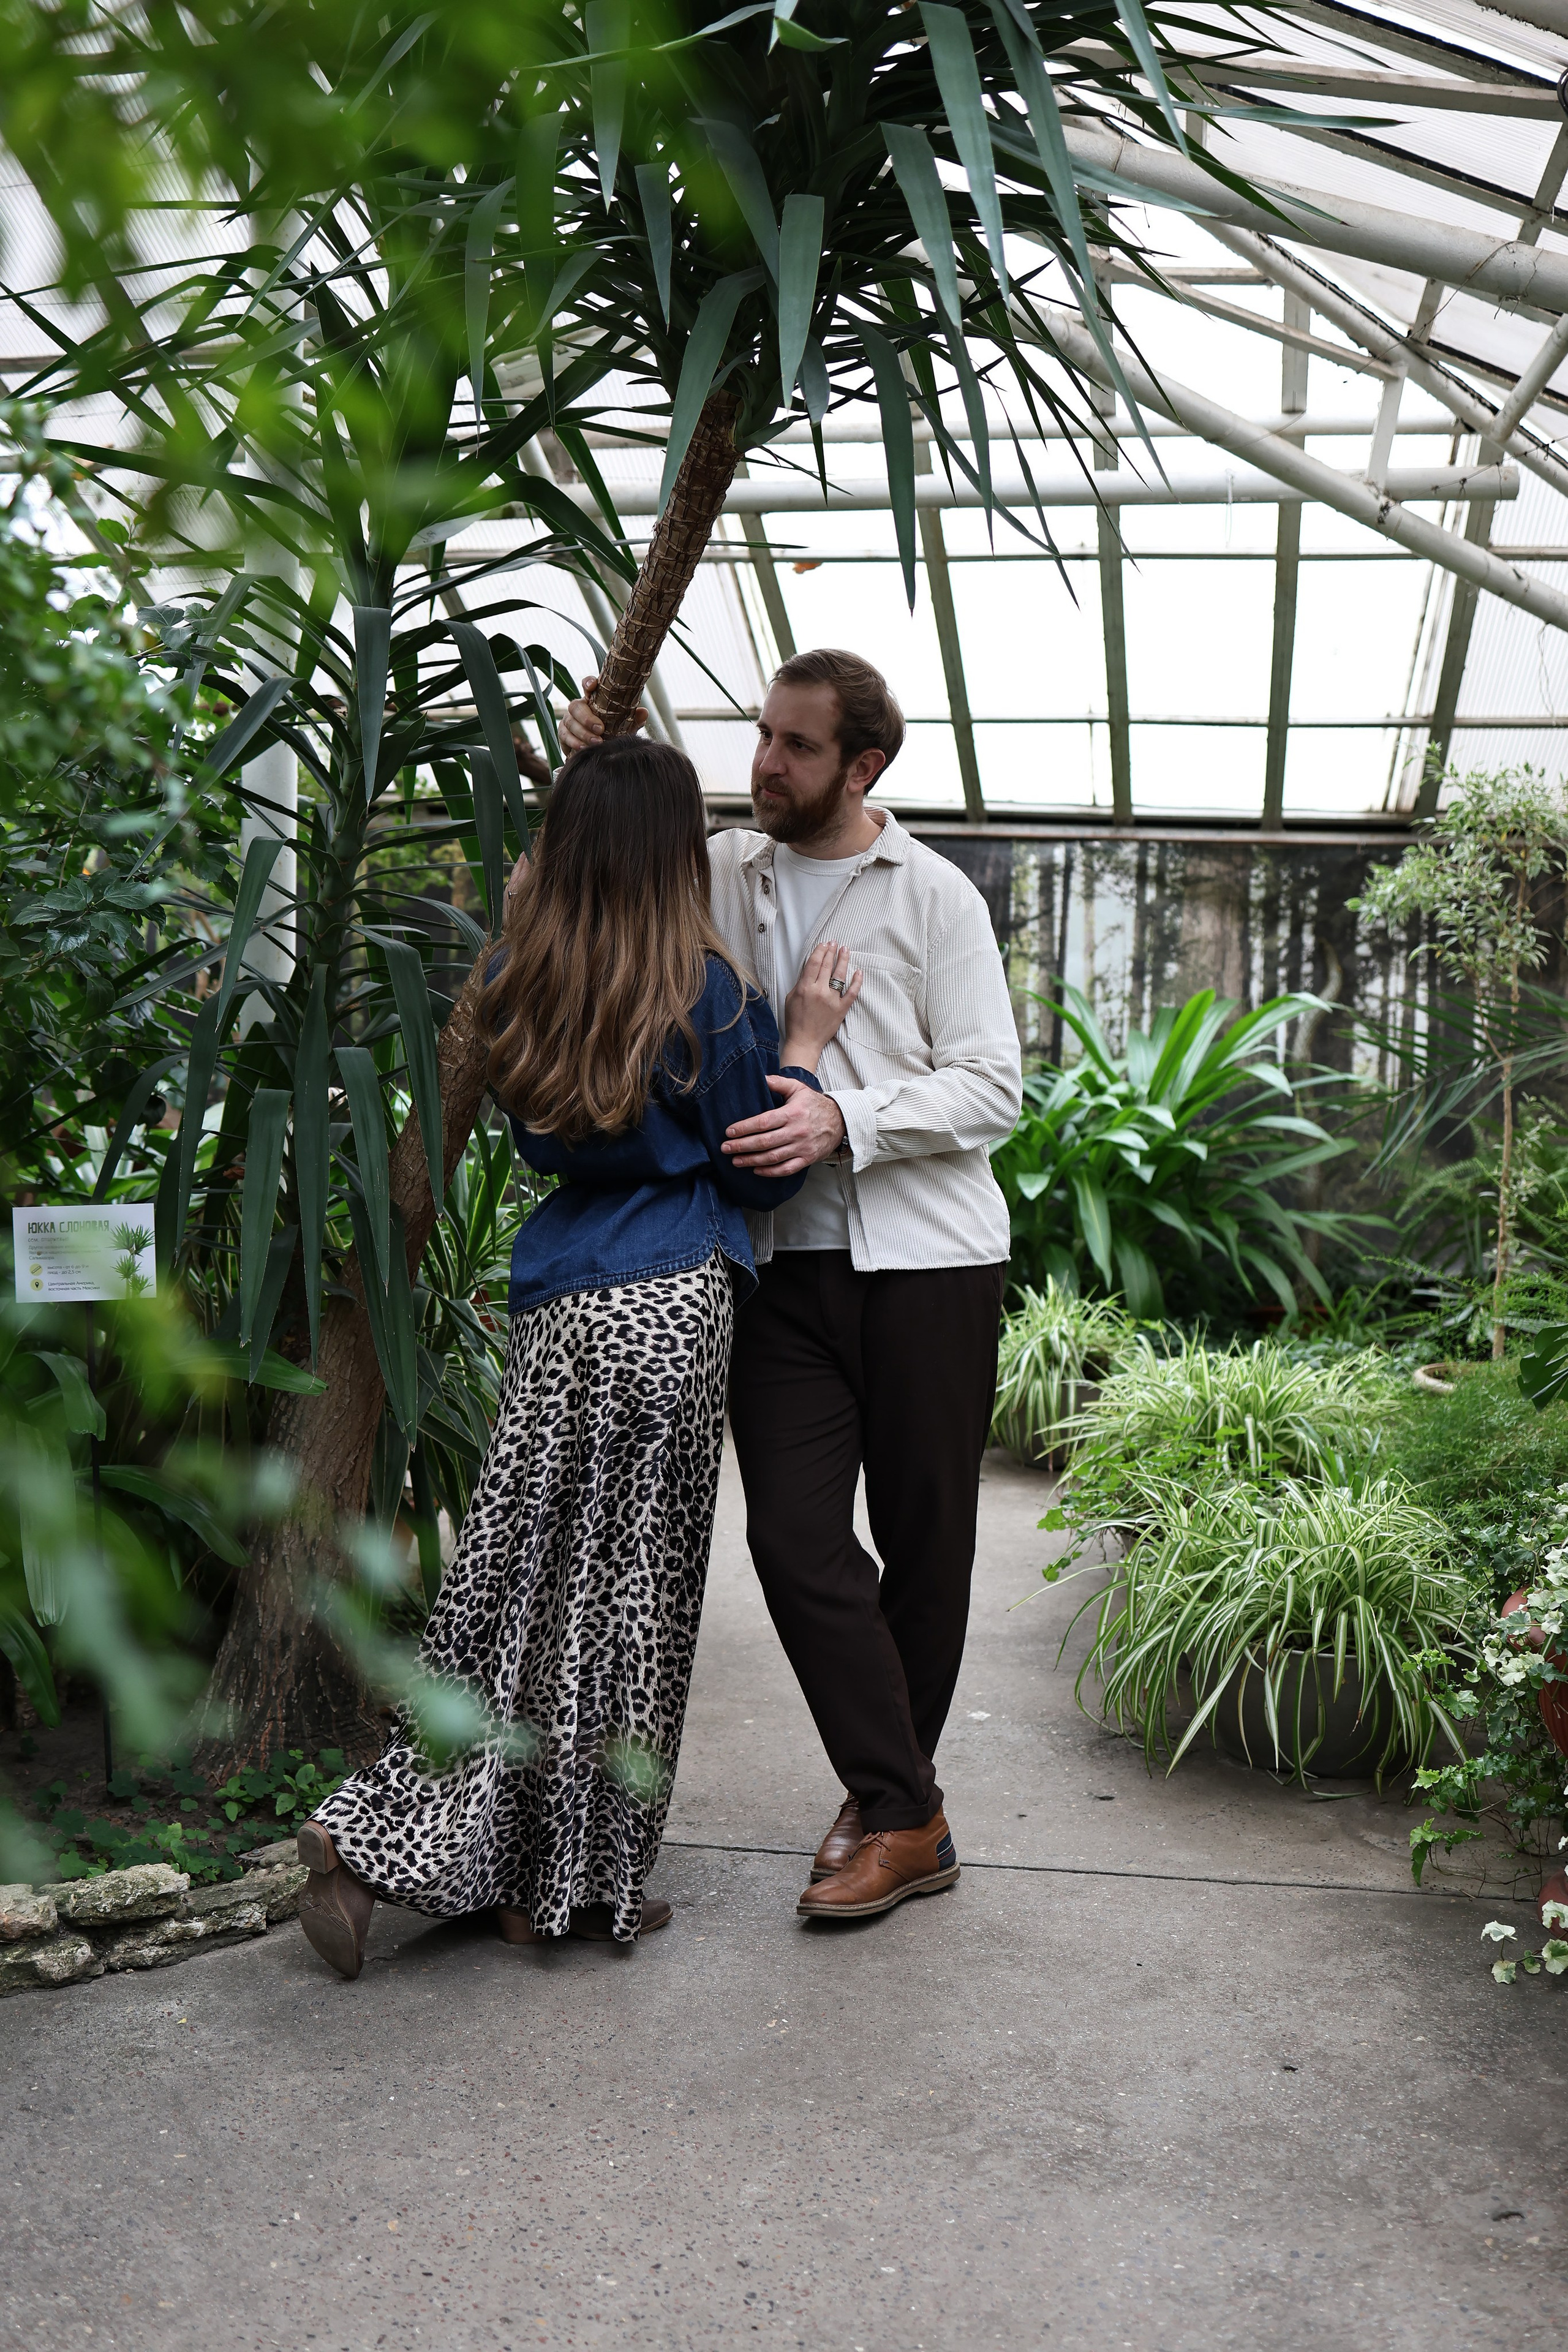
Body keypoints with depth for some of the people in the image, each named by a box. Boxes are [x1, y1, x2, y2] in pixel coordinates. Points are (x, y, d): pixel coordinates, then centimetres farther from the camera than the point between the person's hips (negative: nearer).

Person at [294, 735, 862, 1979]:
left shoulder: (525, 985, 6)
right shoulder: (706, 990, -9)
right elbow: (756, 1170, -2)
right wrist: (804, 1039, 5)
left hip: (556, 1309, 5)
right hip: (672, 1307, -5)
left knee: (518, 1583, 13)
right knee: (629, 1597, 6)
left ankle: (376, 1842, 14)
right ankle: (580, 1885, 19)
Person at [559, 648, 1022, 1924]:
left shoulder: (934, 895, 1)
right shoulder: (721, 871, 12)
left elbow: (994, 1089, -3)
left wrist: (843, 1122, -18)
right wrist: (592, 769, 9)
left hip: (925, 1257, -3)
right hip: (783, 1259, 3)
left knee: (925, 1538, 5)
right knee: (794, 1533, -7)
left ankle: (890, 1803, 22)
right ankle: (905, 1815, 3)